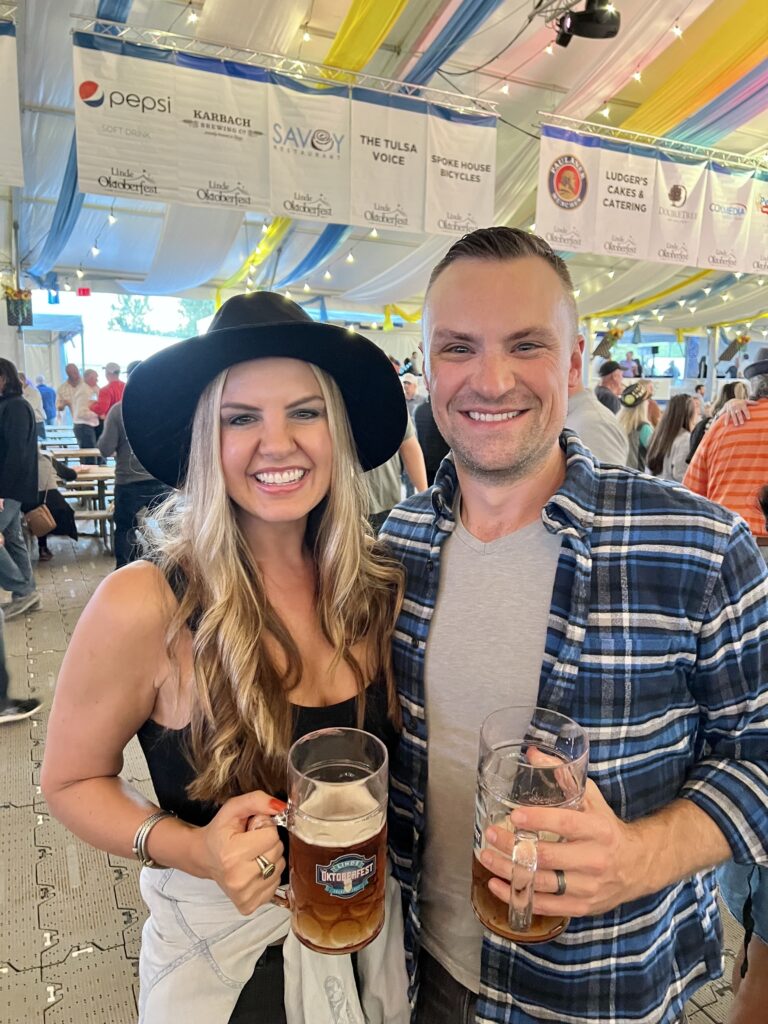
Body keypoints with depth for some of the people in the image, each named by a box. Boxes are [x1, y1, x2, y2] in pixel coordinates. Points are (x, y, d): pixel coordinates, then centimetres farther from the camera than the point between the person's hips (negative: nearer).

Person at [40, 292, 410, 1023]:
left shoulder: (375, 585, -14)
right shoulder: (143, 605, -25)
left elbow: (392, 750, 1)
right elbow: (72, 782, -12)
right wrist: (188, 848, -28)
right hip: (223, 949, -3)